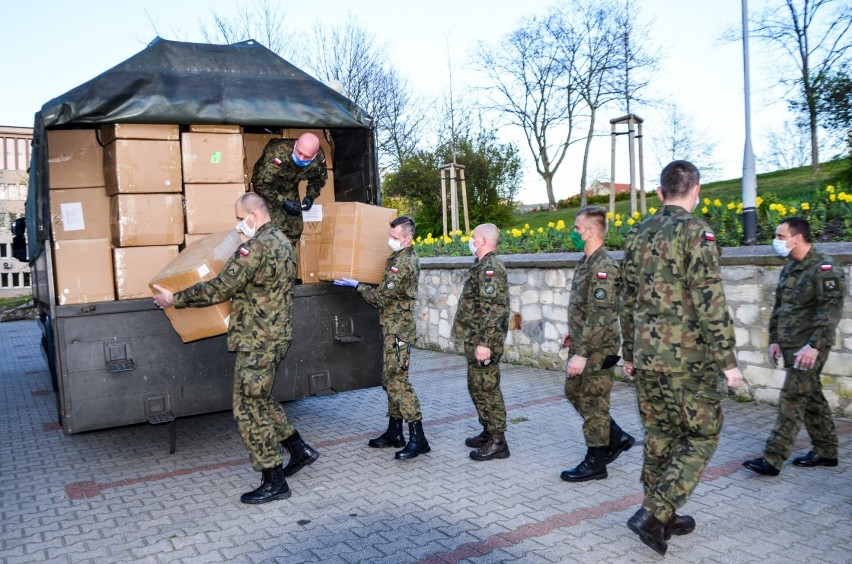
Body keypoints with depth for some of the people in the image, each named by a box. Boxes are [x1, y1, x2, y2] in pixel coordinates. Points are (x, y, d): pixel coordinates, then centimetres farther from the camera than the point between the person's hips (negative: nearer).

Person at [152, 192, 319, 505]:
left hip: (257, 341, -10)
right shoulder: (283, 242, 12)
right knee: (259, 400, 22)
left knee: (249, 408, 0)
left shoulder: (256, 247, -19)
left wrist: (175, 299, -8)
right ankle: (300, 449, 26)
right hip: (277, 335, 10)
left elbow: (220, 288, -19)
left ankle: (274, 483, 8)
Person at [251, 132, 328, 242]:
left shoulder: (319, 159, -23)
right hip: (268, 188, -5)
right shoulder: (277, 155, -38)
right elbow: (261, 184, -29)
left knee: (296, 227, 3)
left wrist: (311, 196, -19)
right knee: (278, 227, -17)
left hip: (290, 187, 5)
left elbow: (318, 180, -1)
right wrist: (283, 201, -34)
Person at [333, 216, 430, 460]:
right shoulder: (407, 257, 13)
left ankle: (418, 437, -10)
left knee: (397, 379, -11)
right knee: (390, 379, 13)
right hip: (394, 325, 10)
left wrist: (357, 286, -6)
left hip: (397, 327, -10)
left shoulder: (402, 262, -18)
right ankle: (394, 432, 20)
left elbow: (381, 298, -17)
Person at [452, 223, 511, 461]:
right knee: (477, 387, 17)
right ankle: (488, 432, 29)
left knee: (487, 389, -4)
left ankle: (498, 442, 4)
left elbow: (493, 310, -25)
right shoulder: (484, 266, 15)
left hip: (483, 342, -10)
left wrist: (484, 343, -28)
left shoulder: (490, 268, -17)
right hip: (475, 340, 10)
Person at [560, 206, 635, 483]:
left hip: (597, 349, -10)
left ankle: (595, 463, 16)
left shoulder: (603, 268, -21)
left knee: (593, 403, 1)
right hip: (581, 344, 10)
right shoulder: (585, 262, 9)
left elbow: (601, 316, -27)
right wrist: (573, 332, 24)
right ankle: (617, 438, 31)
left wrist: (582, 353, -28)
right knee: (574, 393, 19)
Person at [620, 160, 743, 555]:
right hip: (688, 358, -6)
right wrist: (728, 360, -11)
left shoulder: (638, 235, 8)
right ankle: (654, 513, -2)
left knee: (659, 436, 15)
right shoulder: (695, 232, -12)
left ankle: (664, 517, 25)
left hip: (646, 356, 6)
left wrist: (629, 353, 21)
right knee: (702, 436, 7)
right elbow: (710, 303, -17)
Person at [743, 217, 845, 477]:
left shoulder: (824, 268, -14)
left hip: (808, 348, -8)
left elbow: (831, 310, -21)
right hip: (790, 345, 8)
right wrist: (774, 339, 15)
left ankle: (773, 459, -6)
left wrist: (814, 345, -27)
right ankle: (826, 452, 28)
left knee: (792, 400, -8)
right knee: (812, 398, 16)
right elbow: (779, 307, 19)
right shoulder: (789, 268, 13)